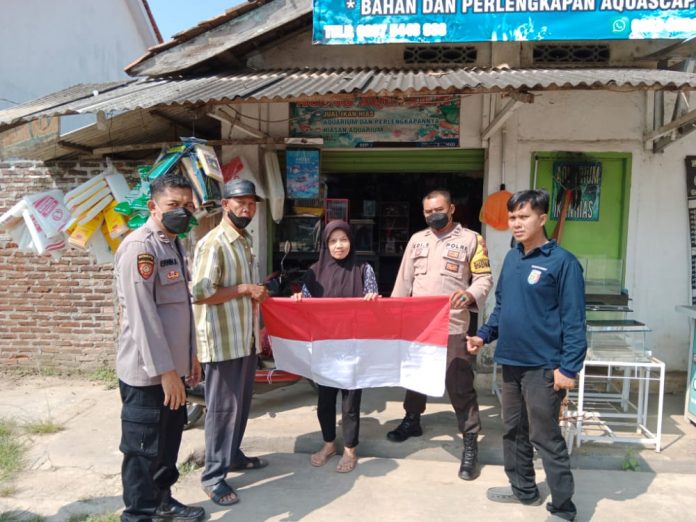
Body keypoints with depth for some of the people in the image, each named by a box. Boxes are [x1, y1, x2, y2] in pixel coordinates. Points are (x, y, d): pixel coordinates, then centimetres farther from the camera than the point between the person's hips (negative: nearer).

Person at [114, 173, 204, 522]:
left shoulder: (173, 245, 12)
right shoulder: (139, 247, -18)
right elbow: (142, 315, -23)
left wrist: (190, 355, 18)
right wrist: (165, 370, -23)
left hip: (171, 367, 9)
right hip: (148, 372, -9)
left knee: (169, 441, 21)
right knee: (143, 449, 6)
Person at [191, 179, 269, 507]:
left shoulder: (247, 241, 12)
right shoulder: (212, 244, -16)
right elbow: (201, 294, -24)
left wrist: (258, 294, 6)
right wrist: (245, 289, -19)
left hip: (246, 337, 8)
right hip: (222, 340, -8)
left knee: (241, 403, 18)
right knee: (222, 407, 1)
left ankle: (233, 455, 35)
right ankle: (213, 475, 15)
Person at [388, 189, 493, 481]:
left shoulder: (470, 239, -2)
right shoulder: (417, 239, 11)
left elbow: (484, 278, -4)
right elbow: (404, 279, 13)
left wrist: (470, 295, -25)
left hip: (452, 325, -5)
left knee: (459, 384, -5)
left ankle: (470, 442, 7)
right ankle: (412, 420, 42)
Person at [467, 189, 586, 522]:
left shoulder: (562, 262, -13)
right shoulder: (511, 259, 9)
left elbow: (573, 320, -15)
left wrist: (568, 367, -18)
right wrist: (484, 334, 3)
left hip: (543, 365, -7)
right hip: (511, 361, 8)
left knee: (546, 438, 2)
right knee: (513, 430, 19)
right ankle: (523, 488, 38)